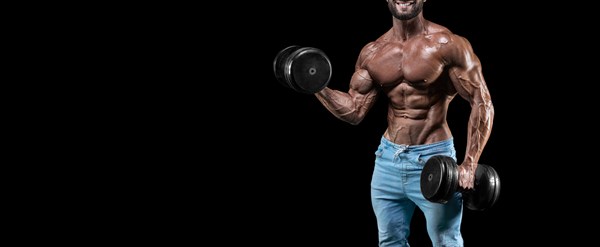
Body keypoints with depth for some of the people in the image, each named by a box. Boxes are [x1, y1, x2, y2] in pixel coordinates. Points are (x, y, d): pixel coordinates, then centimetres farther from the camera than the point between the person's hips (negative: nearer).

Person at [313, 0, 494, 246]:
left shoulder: (446, 44, -12)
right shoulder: (372, 53, 4)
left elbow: (482, 103, -12)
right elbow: (354, 111, 5)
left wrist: (469, 164, -19)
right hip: (387, 157, 5)